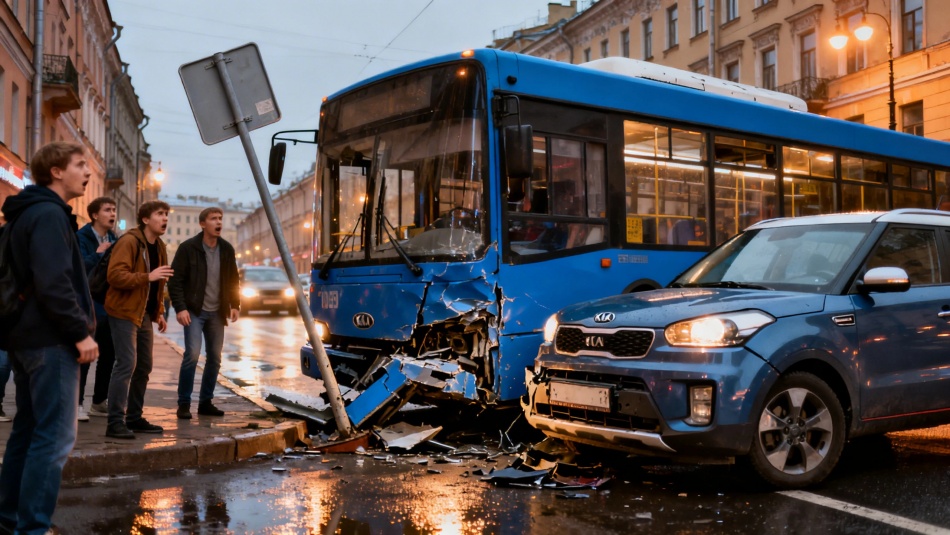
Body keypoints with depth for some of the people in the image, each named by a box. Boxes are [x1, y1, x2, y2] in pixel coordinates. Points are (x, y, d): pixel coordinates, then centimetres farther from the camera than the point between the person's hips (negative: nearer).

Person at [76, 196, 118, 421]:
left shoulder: (114, 240, 12)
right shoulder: (81, 237, -8)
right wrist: (98, 254, -18)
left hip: (109, 305, 7)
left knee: (108, 355, 11)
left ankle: (99, 402, 22)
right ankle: (77, 403, 5)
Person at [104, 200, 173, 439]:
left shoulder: (159, 246, 14)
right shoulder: (129, 242, -13)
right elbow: (115, 275, -23)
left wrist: (158, 312, 17)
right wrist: (148, 277, -30)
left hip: (144, 314, 9)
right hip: (124, 312, -9)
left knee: (144, 366, 11)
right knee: (127, 364, -14)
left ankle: (134, 418, 21)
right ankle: (115, 423, -9)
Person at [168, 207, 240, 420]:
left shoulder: (227, 249, 7)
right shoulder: (188, 248, -8)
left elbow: (233, 280, 15)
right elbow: (175, 280, -9)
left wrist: (235, 305, 7)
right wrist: (180, 308, -16)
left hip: (217, 312, 5)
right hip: (194, 311, -5)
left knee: (214, 358, 7)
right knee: (192, 354, -14)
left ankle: (206, 402, 18)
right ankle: (184, 404, -2)